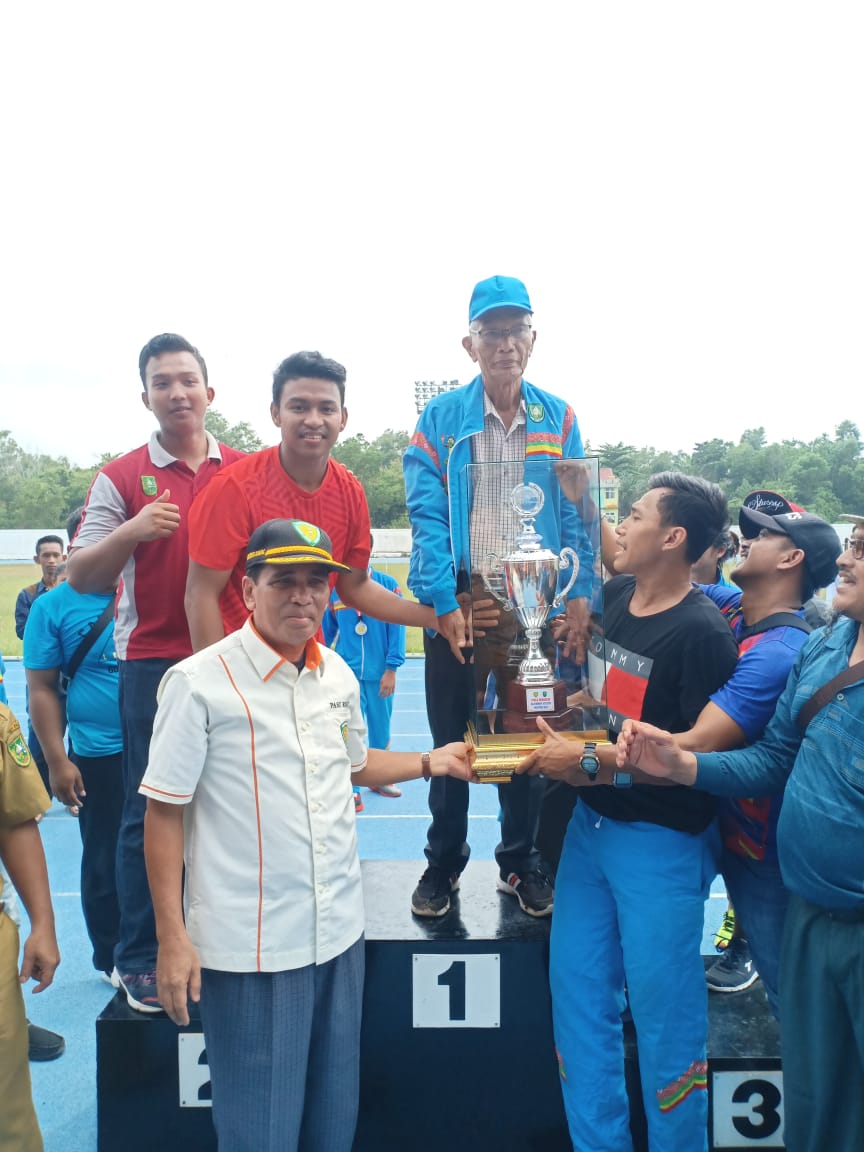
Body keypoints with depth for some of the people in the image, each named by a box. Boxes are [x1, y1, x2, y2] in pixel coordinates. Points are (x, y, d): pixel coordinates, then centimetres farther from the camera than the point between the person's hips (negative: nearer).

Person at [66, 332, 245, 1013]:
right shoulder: (122, 478, 1)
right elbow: (81, 577, -3)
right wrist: (129, 532, -20)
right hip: (154, 664, -2)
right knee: (151, 812, 4)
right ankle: (141, 959, 17)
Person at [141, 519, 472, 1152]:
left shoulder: (338, 674, 5)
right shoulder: (199, 683, -13)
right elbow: (164, 813, -9)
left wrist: (430, 762, 12)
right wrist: (173, 939, -11)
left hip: (340, 933, 6)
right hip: (249, 950, -5)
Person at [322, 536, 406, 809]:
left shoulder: (388, 585, -4)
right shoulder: (334, 587, 0)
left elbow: (396, 628, -4)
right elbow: (328, 630, 9)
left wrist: (391, 669, -8)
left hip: (379, 673, 1)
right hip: (346, 673, 0)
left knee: (380, 728, 14)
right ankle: (353, 791, 5)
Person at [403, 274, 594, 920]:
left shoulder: (558, 419, 5)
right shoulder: (441, 418, -2)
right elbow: (427, 517, -8)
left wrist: (581, 593, -9)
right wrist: (444, 602, -17)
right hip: (460, 599, -1)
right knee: (451, 739, 9)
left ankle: (522, 864, 30)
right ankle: (443, 864, 27)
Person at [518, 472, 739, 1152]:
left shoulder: (703, 632, -17)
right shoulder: (612, 598, 4)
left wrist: (590, 760, -19)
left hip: (660, 841, -7)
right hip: (592, 823, 7)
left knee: (662, 1007, 6)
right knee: (578, 988, 14)